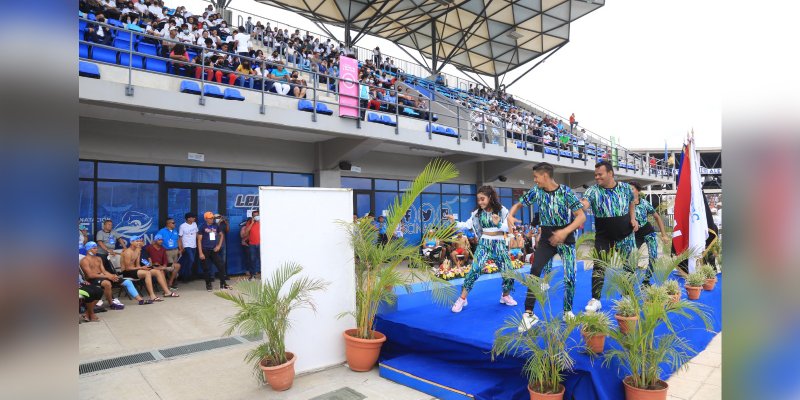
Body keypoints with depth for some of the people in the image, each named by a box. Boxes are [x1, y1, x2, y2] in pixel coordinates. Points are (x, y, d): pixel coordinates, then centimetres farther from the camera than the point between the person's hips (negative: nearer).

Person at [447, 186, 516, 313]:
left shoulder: (502, 210, -5)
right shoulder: (478, 212, 1)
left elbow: (508, 227, -12)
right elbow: (467, 225, -2)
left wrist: (498, 224, -31)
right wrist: (455, 223, -19)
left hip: (499, 243, 0)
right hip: (484, 243, 0)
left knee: (508, 271, 0)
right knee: (475, 269, -15)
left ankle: (506, 296, 28)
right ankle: (462, 299, -9)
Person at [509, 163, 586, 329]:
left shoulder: (566, 192, -15)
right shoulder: (536, 191, -6)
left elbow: (581, 216, -16)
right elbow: (518, 204, 6)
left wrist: (565, 232, -28)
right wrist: (510, 215, -15)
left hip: (566, 239, -2)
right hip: (547, 239, 2)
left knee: (570, 277, 2)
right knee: (535, 272, -13)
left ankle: (568, 312, 25)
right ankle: (529, 313, -8)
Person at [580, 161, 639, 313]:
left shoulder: (626, 188, -6)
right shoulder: (593, 190, -16)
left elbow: (631, 203, 14)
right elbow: (583, 204, -35)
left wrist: (633, 219, 0)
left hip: (625, 234, 2)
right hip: (603, 235, -2)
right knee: (599, 266, -6)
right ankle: (595, 299, 4)